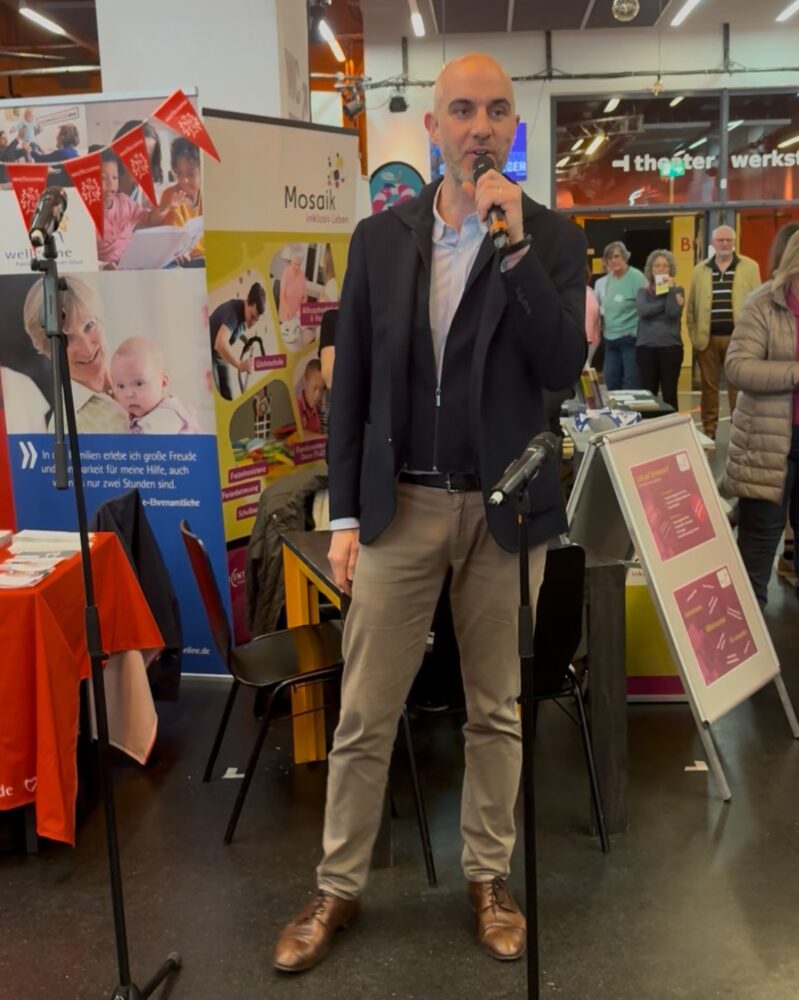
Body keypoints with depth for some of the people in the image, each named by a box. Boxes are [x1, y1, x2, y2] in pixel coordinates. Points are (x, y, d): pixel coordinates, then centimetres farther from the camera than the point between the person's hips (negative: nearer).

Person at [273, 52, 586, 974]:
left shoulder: (552, 236, 2)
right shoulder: (378, 236, 5)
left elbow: (562, 368, -11)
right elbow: (351, 382, 5)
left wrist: (514, 246, -18)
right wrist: (343, 514, 1)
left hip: (504, 509, 0)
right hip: (399, 505, 1)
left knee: (496, 710, 12)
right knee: (363, 714, 6)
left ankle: (488, 877, 31)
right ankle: (338, 887, 25)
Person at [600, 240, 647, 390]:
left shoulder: (636, 277, -11)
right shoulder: (608, 279, 10)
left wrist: (637, 332, -13)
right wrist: (603, 325, 12)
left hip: (630, 339, -7)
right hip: (610, 339, 7)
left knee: (631, 383, -2)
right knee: (611, 381, 11)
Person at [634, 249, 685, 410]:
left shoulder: (677, 290, 8)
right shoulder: (643, 292, 11)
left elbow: (673, 312, -11)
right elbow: (642, 311, -10)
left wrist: (670, 288, -6)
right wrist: (666, 304, -11)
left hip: (670, 347, -1)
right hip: (646, 347, 1)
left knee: (669, 393, -3)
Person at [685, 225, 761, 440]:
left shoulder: (749, 267, 4)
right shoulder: (700, 270, 9)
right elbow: (691, 306, 11)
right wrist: (693, 334, 4)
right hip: (707, 337, 2)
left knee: (737, 385, 3)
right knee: (709, 385, 7)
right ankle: (709, 430, 15)